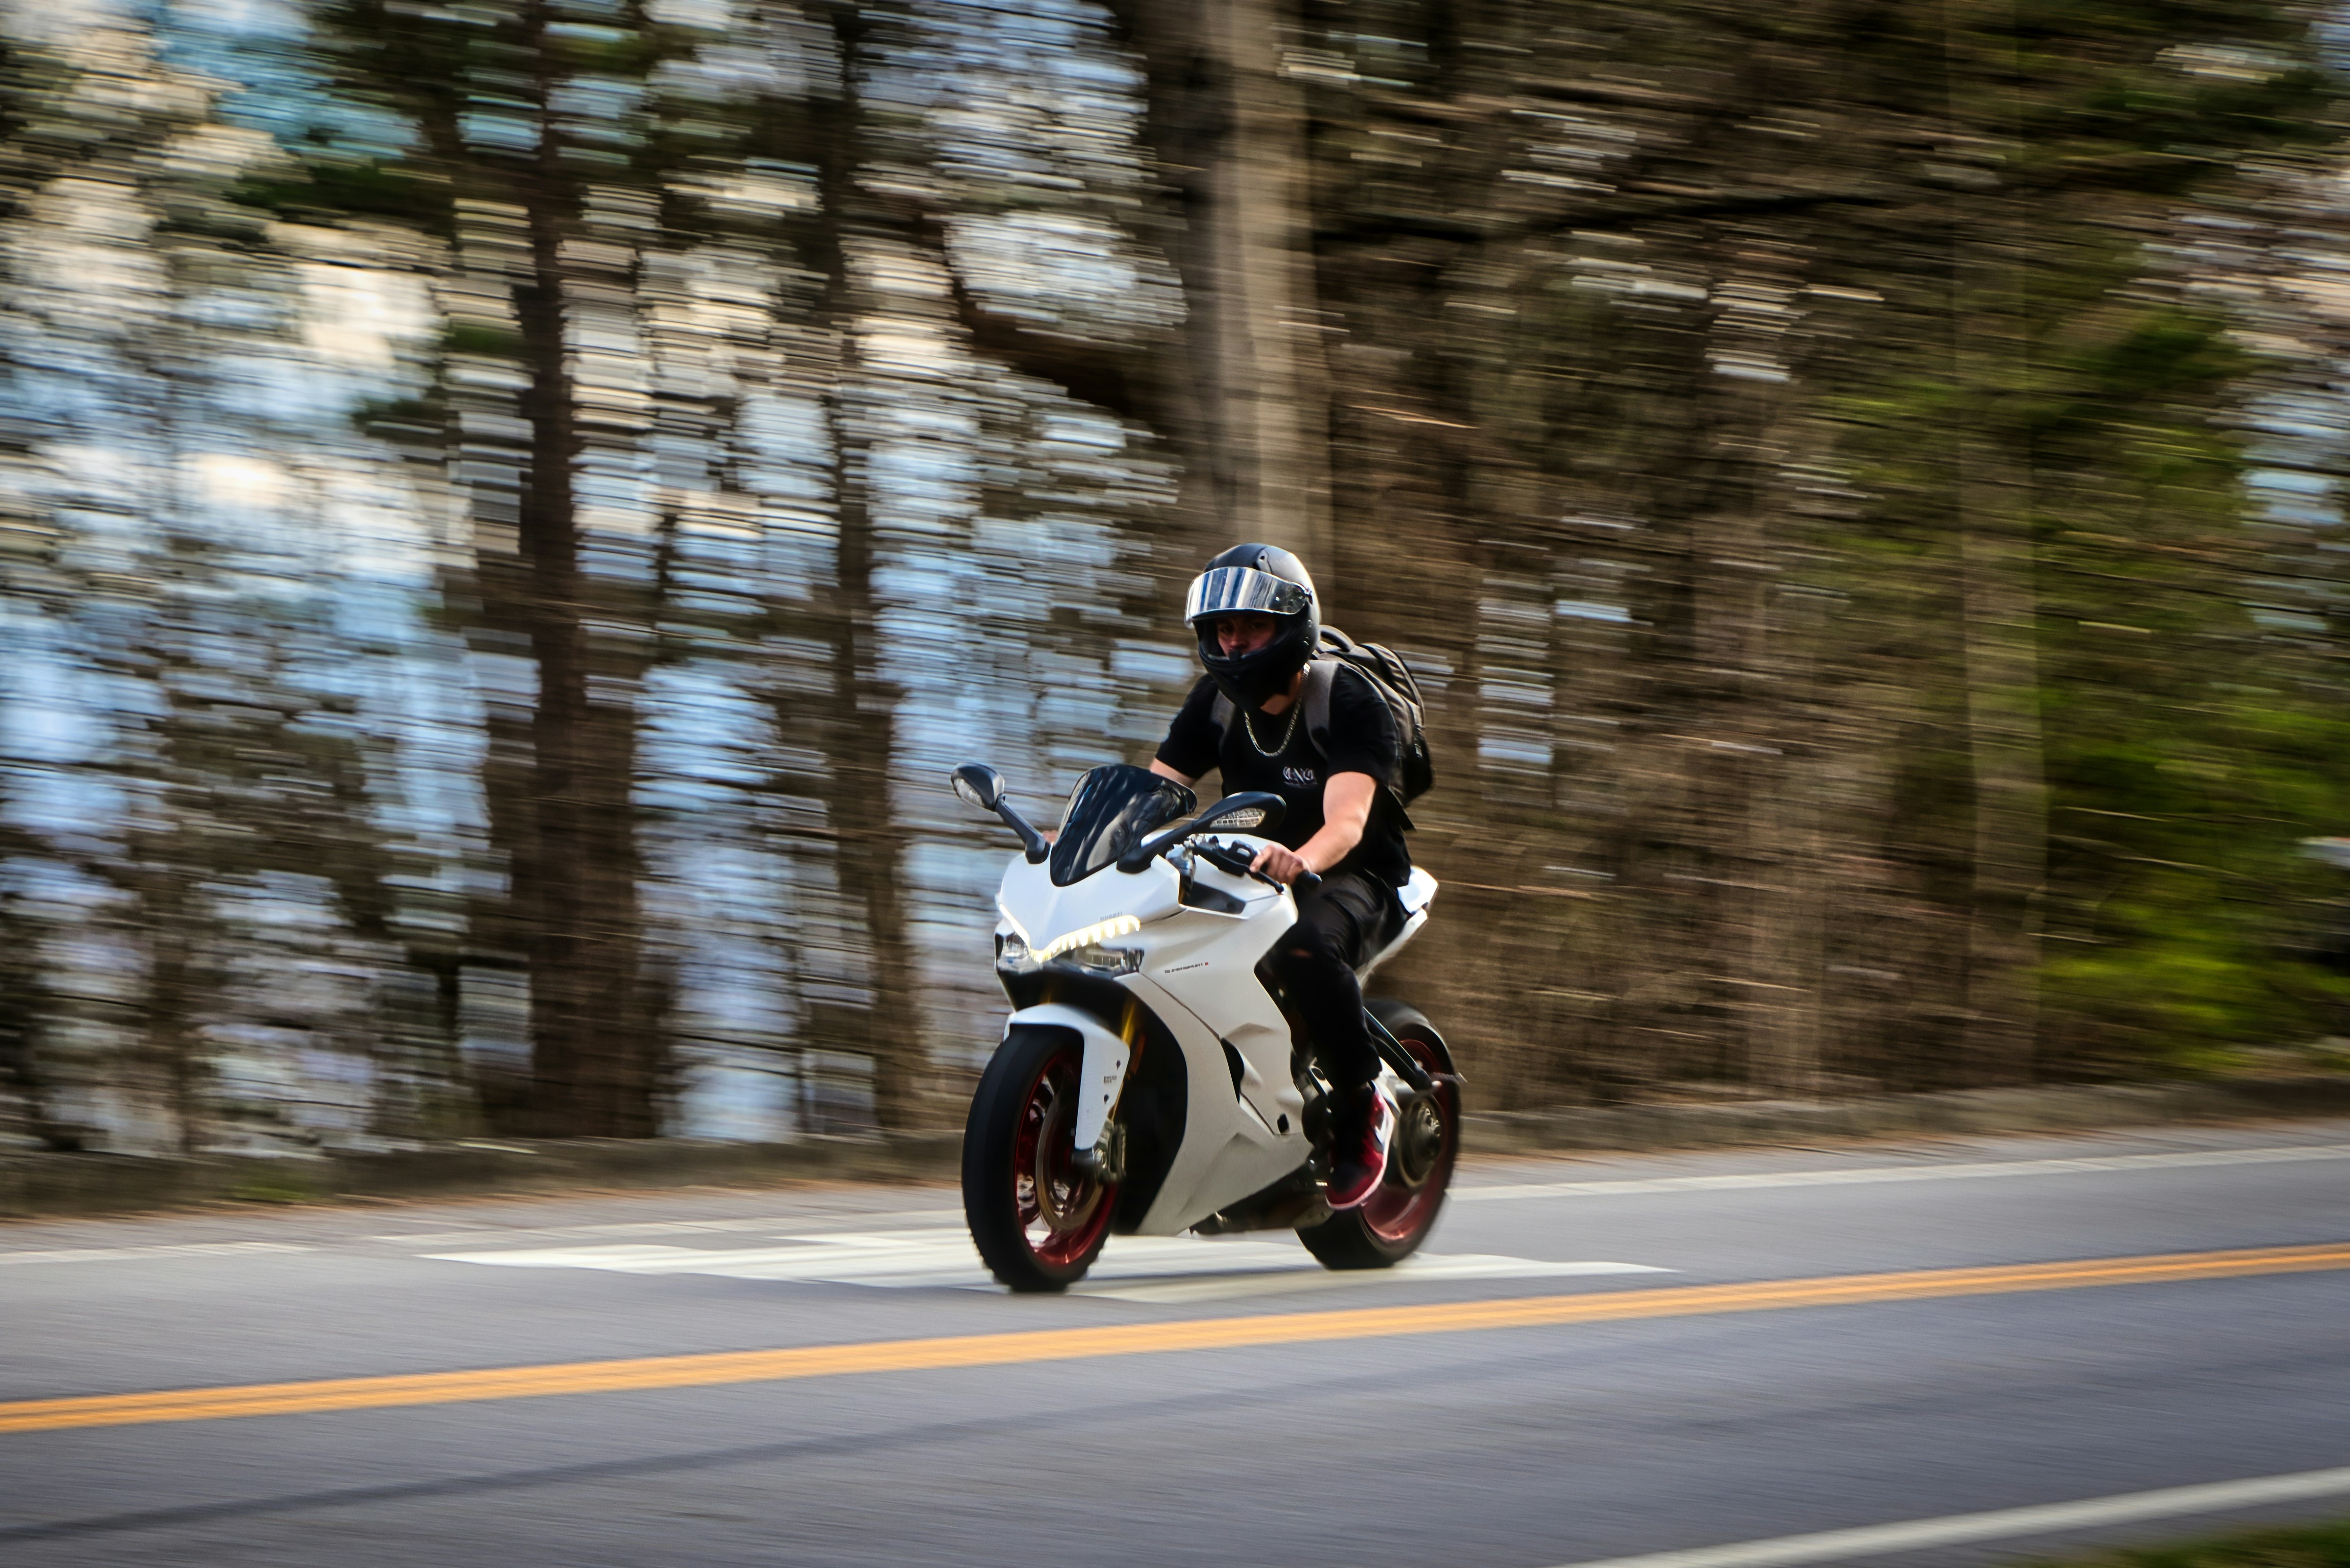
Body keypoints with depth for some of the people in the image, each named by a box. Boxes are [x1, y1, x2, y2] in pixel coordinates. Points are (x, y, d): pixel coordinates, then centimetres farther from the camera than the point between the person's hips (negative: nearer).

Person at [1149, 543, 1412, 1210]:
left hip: (1351, 879, -6)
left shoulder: (1349, 701, -15)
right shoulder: (1215, 702, 4)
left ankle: (1362, 1106, -21)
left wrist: (1302, 858, -53)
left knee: (1304, 946, -41)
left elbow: (1347, 818, -30)